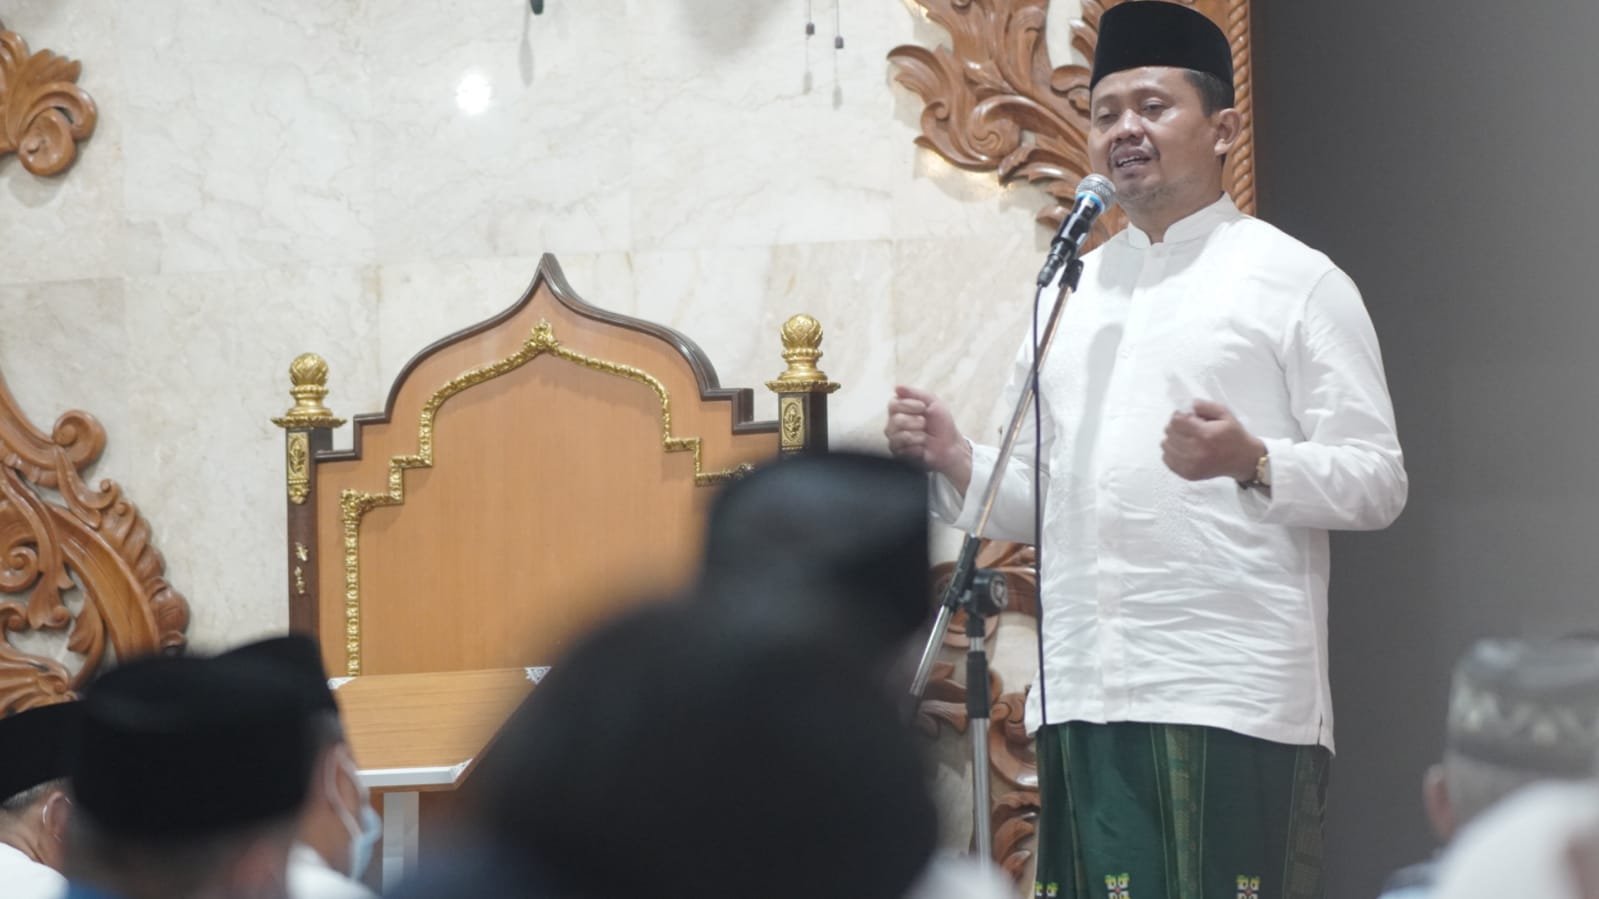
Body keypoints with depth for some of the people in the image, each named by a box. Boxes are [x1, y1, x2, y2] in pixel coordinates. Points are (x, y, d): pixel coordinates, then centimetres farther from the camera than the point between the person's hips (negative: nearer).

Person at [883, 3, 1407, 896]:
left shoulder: (1296, 280, 3)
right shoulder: (1071, 290, 21)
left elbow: (1377, 482, -2)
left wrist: (1251, 463, -20)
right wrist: (956, 460, 5)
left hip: (1233, 695, -5)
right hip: (1083, 694, 5)